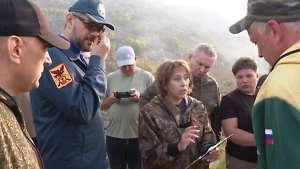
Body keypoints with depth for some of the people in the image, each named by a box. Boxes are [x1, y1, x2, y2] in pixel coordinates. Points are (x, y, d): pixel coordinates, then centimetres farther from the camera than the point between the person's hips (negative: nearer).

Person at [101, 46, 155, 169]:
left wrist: (140, 97, -18)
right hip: (114, 136, 2)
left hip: (139, 136, -2)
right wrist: (111, 99, -12)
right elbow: (101, 105, 9)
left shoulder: (147, 77, 1)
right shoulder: (110, 78, 7)